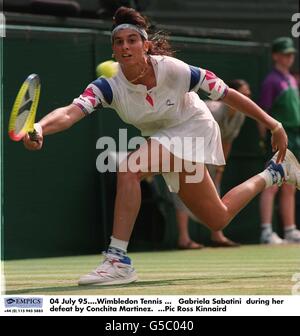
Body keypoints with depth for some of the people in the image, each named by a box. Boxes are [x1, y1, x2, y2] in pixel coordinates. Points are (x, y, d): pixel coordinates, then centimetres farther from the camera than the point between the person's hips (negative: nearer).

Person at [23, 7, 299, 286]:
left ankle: (118, 260, -26)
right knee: (218, 220, 17)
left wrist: (274, 125, -15)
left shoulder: (174, 71, -29)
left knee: (128, 169, -30)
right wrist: (40, 127, -61)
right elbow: (71, 112, -38)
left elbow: (228, 95, -19)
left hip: (192, 130, -5)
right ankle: (275, 172, 43)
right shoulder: (109, 87, -22)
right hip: (162, 138, 5)